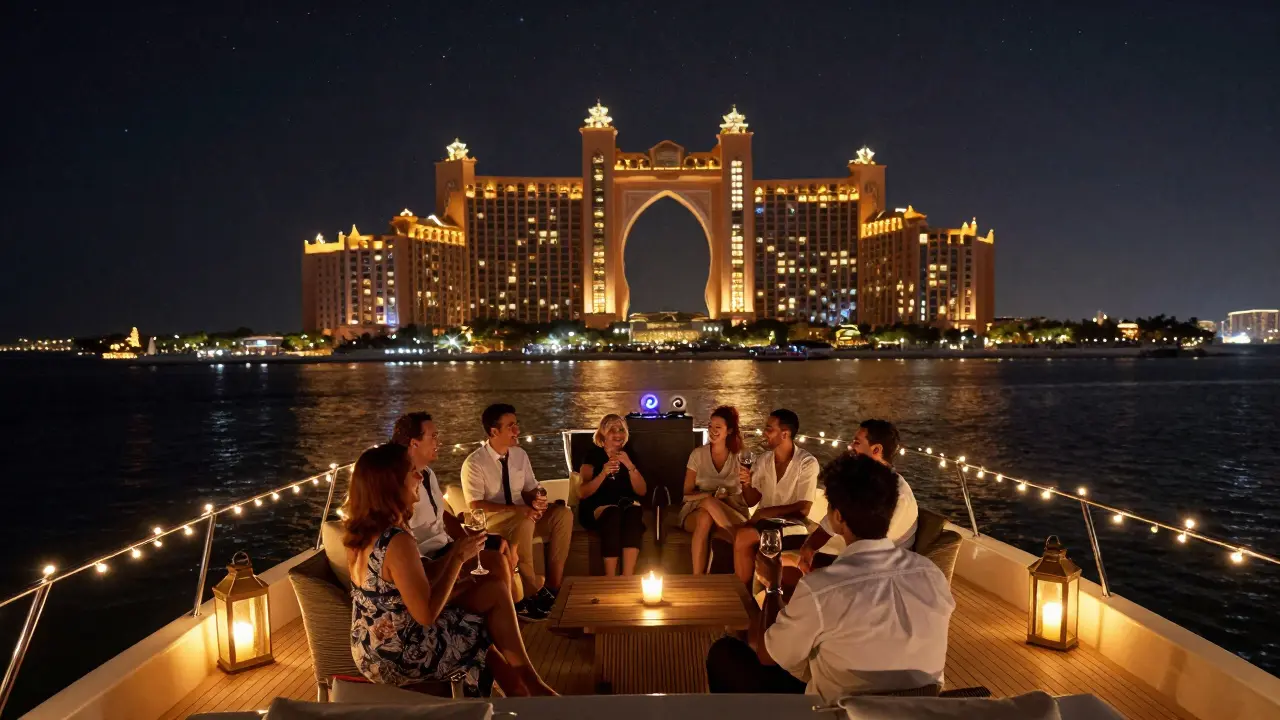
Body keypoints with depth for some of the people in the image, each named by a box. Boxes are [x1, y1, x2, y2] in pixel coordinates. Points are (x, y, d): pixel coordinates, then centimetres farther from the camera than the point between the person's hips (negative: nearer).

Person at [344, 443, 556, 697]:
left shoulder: (361, 532, 1)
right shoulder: (397, 542, -27)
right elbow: (427, 614, -23)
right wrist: (458, 557, -15)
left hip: (371, 651, 9)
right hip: (396, 657, -9)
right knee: (495, 589, 0)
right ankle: (530, 683, 16)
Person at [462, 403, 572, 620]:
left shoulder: (520, 454, 5)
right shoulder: (474, 463, -13)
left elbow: (531, 489, 9)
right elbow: (475, 506, -20)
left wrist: (538, 500, -17)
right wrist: (515, 509, -30)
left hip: (522, 517, 6)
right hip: (489, 521, -6)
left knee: (563, 514, -18)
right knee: (524, 520, -37)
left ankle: (553, 585, -13)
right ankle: (530, 592, -25)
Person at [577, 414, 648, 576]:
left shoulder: (629, 455, 12)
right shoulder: (593, 455, 2)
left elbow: (642, 491, 4)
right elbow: (583, 493, -8)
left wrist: (630, 466, -11)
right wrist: (603, 473, -22)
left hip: (626, 507, 3)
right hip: (597, 508, -2)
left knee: (635, 513, -33)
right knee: (613, 514, -37)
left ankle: (627, 579, -35)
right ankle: (610, 580, -33)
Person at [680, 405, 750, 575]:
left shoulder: (739, 457, 4)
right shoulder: (698, 454, 4)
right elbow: (687, 494, 3)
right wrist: (711, 495, -18)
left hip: (730, 513, -1)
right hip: (696, 511, 1)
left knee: (709, 503, -36)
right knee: (705, 517, -37)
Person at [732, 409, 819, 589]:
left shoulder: (807, 463, -11)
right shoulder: (763, 459, 7)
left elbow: (803, 508, -14)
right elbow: (752, 501, 8)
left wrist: (765, 512, -18)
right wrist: (746, 484, -13)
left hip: (792, 525, -5)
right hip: (764, 521, 5)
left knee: (743, 537, -30)